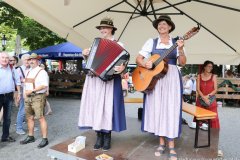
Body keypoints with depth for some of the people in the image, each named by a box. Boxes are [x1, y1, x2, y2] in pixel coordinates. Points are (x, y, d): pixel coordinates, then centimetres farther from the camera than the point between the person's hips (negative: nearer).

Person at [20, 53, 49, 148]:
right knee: (29, 117, 13)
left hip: (38, 97, -8)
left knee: (41, 118, -8)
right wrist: (25, 94, 13)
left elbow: (44, 85, -18)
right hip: (28, 97, 8)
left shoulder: (42, 72, -8)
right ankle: (30, 137, 26)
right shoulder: (28, 72, 17)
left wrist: (32, 91, -20)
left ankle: (45, 139, -1)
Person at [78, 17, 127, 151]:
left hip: (109, 80, -5)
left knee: (107, 106, -1)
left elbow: (123, 61, -9)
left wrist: (122, 67, -29)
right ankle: (99, 136, 16)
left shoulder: (118, 45, 1)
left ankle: (107, 137, 13)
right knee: (96, 106, 5)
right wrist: (86, 55, 2)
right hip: (93, 80, 5)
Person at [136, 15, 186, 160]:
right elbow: (138, 58, 3)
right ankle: (162, 143, 19)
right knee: (157, 108, 4)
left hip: (172, 78, -1)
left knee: (171, 109, -3)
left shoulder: (176, 42, 7)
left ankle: (172, 147, 8)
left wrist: (180, 49, -19)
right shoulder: (151, 42, 9)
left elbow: (183, 62, -3)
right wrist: (145, 64, -17)